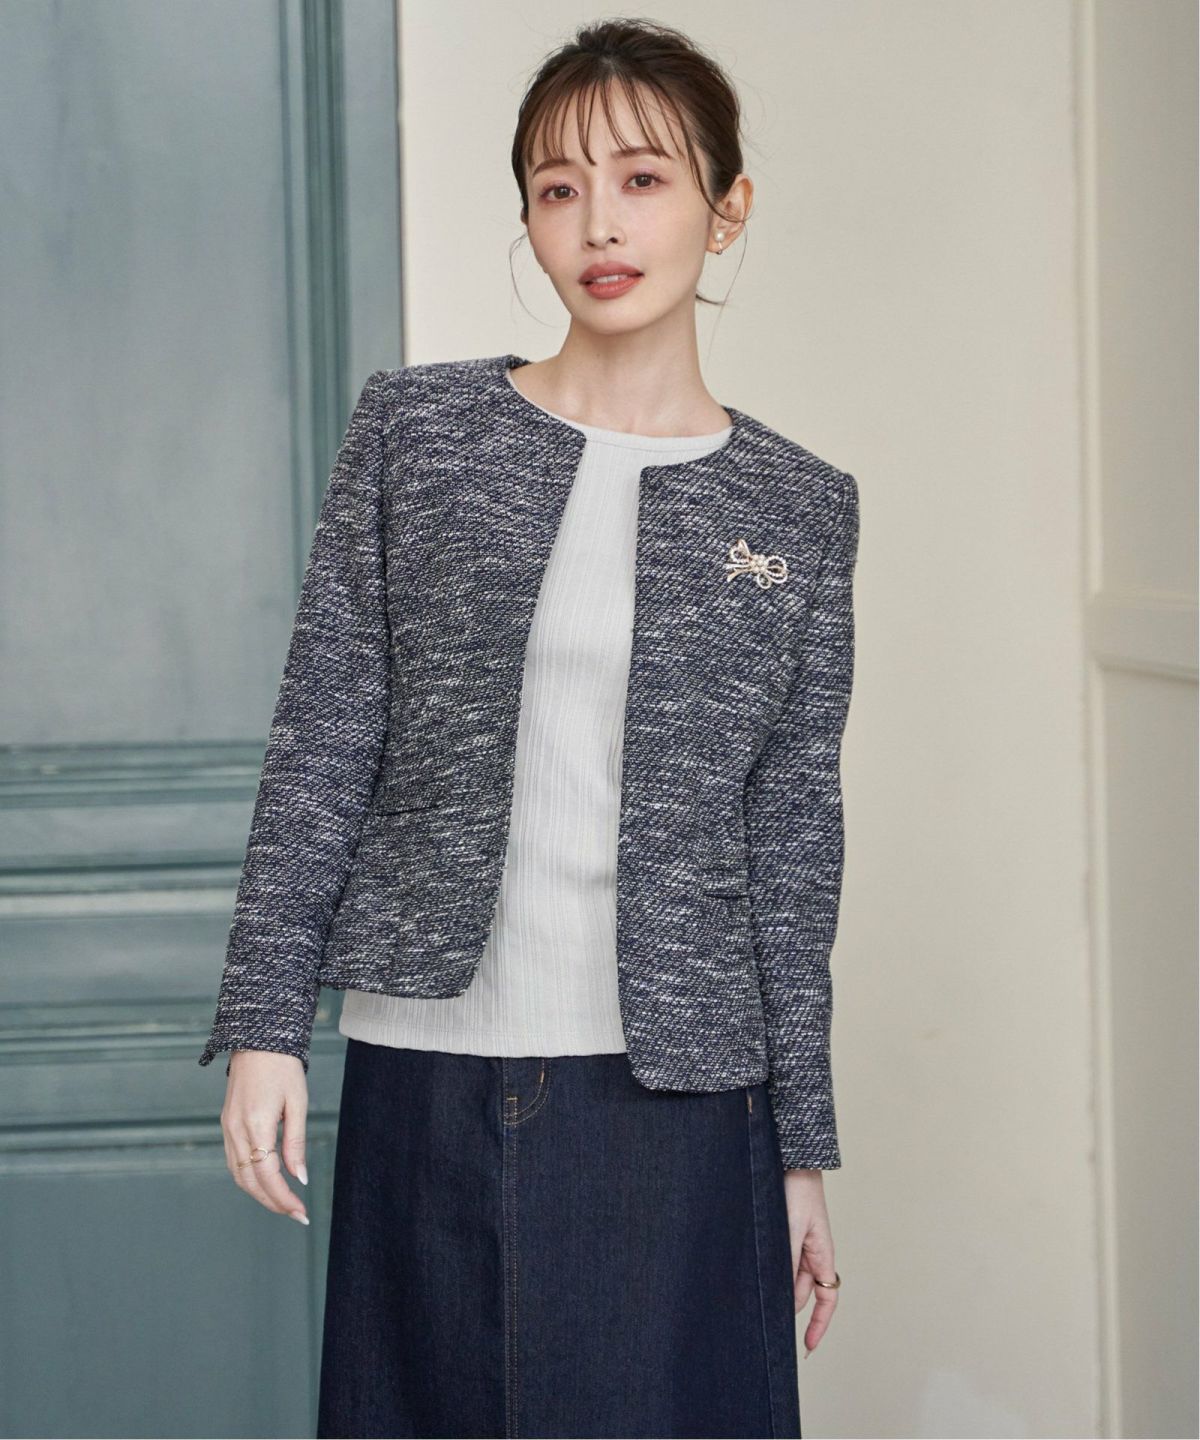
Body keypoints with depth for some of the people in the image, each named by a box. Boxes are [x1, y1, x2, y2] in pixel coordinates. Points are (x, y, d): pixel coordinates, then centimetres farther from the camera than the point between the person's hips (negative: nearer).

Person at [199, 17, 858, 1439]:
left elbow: (792, 842, 6)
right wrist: (264, 1020, -3)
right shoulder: (415, 430, 3)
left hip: (678, 1098, 0)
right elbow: (323, 738, 3)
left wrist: (803, 1148, 6)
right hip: (429, 1075, 0)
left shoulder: (795, 507, 4)